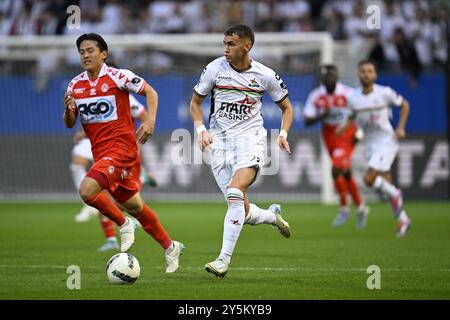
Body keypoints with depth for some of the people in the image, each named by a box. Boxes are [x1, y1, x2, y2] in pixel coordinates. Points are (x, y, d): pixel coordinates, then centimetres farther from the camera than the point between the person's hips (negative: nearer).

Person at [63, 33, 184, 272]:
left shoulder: (118, 77, -7)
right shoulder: (75, 85, 9)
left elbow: (150, 92, 0)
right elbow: (70, 124, 11)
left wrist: (150, 121, -14)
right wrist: (68, 110, -11)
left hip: (121, 147, -7)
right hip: (100, 152, 7)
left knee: (87, 190, -24)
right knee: (133, 205, 13)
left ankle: (123, 224, -1)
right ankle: (170, 247, 27)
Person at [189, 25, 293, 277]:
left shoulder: (265, 75, -2)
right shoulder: (215, 68, -1)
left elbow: (286, 107, 12)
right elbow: (195, 102, 10)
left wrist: (283, 134, -5)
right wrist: (201, 129, -6)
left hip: (250, 139, -2)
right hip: (220, 141, 2)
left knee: (235, 192, -28)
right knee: (243, 212, 1)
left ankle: (225, 258, -25)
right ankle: (272, 216, 37)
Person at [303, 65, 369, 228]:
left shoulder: (347, 93, -16)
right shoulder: (316, 96, -6)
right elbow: (307, 121, -5)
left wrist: (360, 132, -11)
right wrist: (321, 116, -23)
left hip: (346, 135, -5)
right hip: (329, 135, 5)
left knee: (336, 170, -20)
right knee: (345, 174, 13)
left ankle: (344, 208, -2)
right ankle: (360, 207, 30)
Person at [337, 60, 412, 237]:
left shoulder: (385, 93, -10)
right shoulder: (353, 98, 0)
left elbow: (404, 105, 4)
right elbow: (352, 117, 15)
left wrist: (401, 127, -5)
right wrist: (343, 126, -7)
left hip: (387, 142, -5)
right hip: (370, 146, 5)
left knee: (369, 178, -21)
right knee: (386, 184, 9)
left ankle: (395, 194, 5)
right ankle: (403, 219, 25)